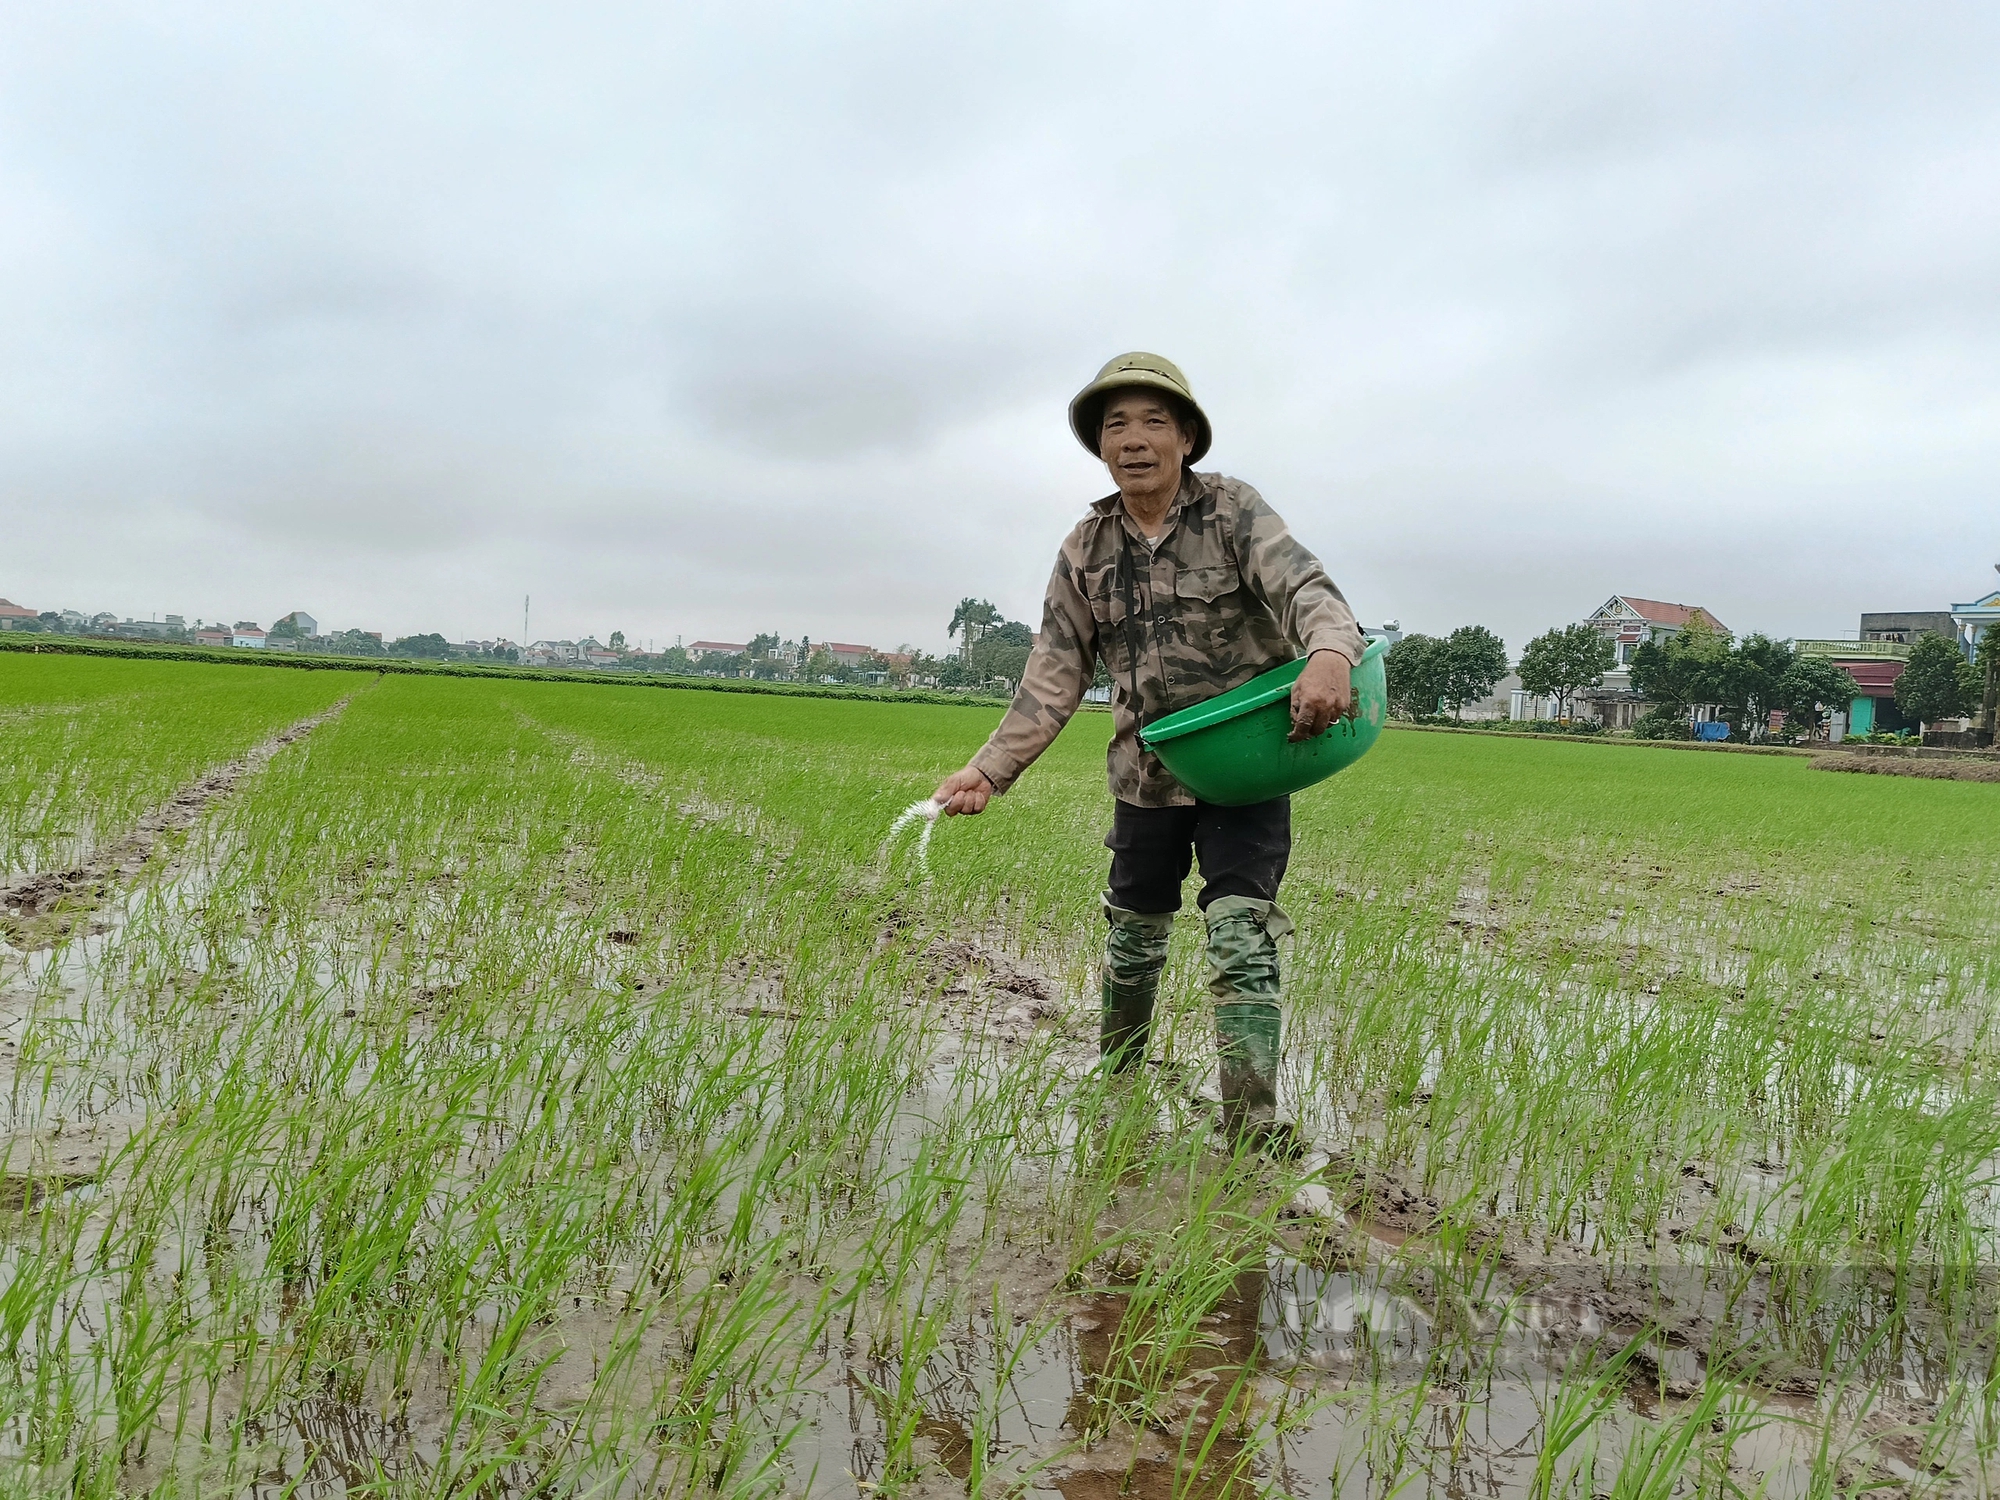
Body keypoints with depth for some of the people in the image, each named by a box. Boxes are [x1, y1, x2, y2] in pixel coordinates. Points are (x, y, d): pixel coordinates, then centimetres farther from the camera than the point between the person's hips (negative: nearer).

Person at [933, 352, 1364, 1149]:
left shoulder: (1233, 511, -9)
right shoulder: (1085, 551, 1)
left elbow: (1303, 586, -25)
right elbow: (1054, 676, 0)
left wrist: (1330, 652, -49)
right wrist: (988, 770, -11)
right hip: (1147, 776, 4)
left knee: (1240, 936, -15)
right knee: (1132, 935, 16)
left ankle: (1254, 1136, -10)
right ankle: (1115, 1085, 40)